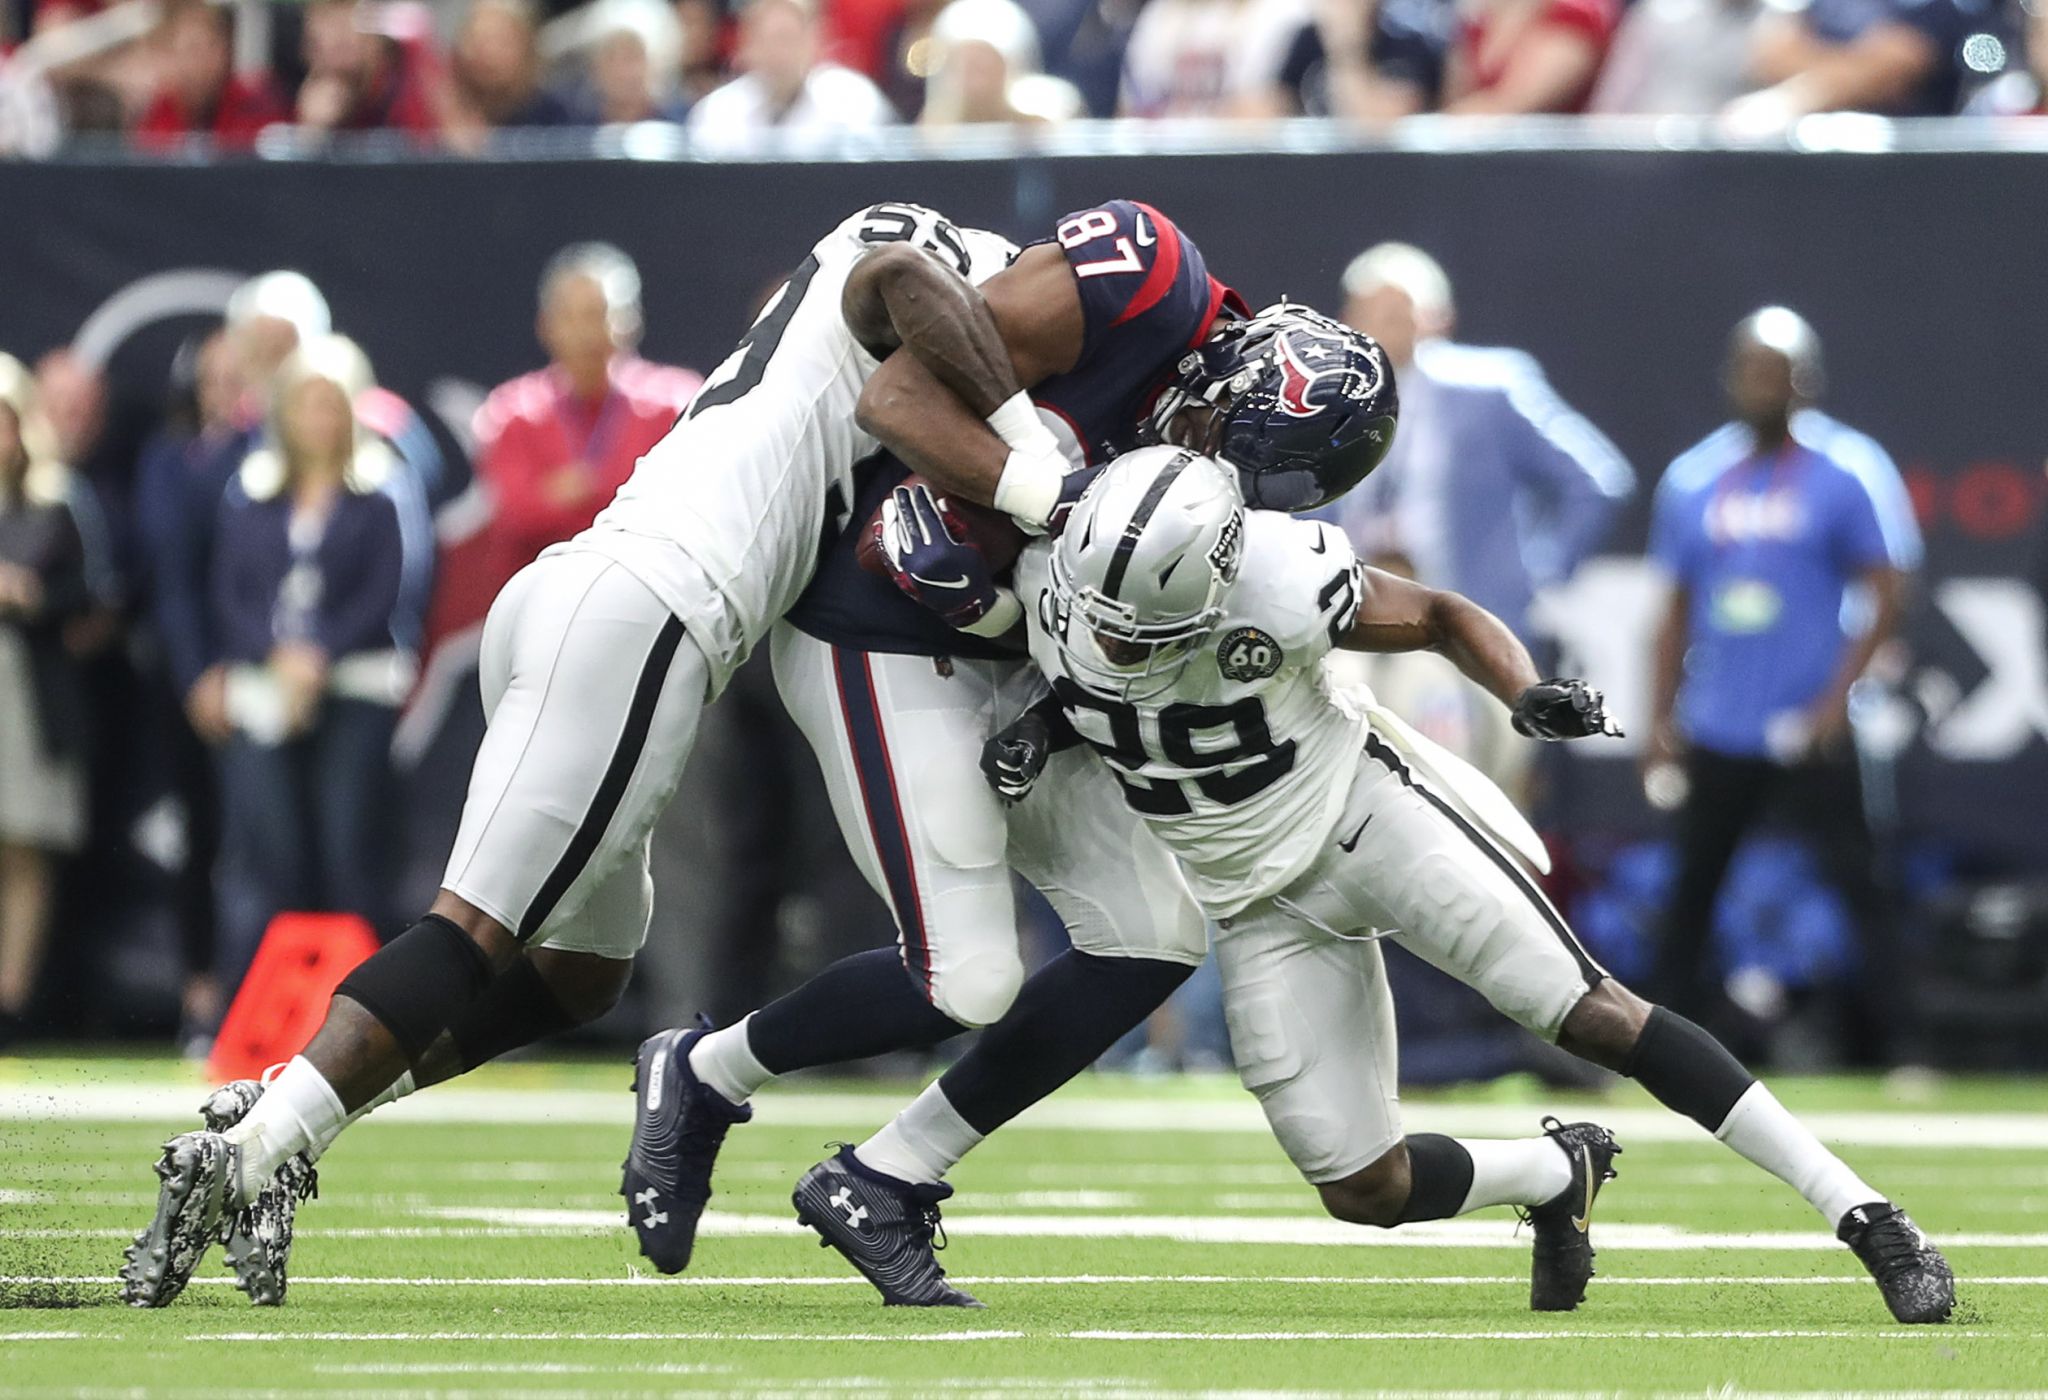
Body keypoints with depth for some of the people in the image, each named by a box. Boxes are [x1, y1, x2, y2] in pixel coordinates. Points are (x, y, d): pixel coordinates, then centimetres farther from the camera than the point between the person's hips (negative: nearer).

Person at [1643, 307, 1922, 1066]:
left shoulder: (1850, 473, -4)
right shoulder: (1694, 478, 10)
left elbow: (1886, 594, -5)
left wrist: (1837, 695, -14)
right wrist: (1661, 718, 11)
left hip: (1809, 730, -4)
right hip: (1716, 736, 4)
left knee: (1852, 883, -8)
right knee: (1692, 889, 8)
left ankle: (1890, 1047, -7)